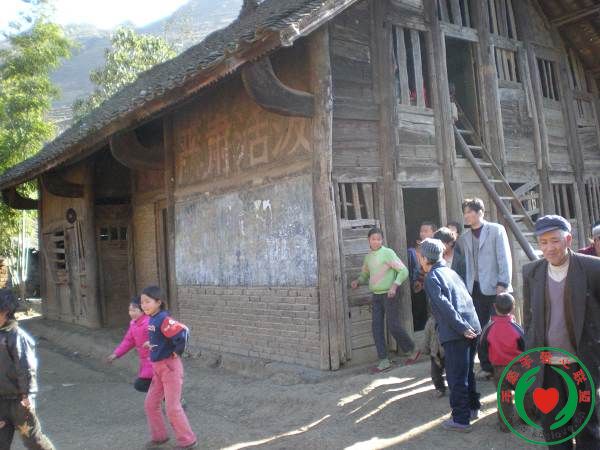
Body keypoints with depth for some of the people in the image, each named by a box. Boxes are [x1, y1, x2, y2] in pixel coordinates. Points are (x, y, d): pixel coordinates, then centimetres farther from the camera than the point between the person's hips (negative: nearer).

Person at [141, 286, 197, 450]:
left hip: (170, 367, -9)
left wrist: (177, 352, -19)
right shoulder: (152, 320, 5)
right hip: (158, 368, 9)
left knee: (172, 408, -1)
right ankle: (159, 436, 32)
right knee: (150, 404, 15)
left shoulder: (163, 319, -23)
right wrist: (151, 344, 8)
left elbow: (182, 333, -34)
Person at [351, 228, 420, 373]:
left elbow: (404, 271, -13)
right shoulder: (368, 257, 10)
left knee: (393, 326, -5)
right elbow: (365, 275, 24)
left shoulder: (387, 253, -10)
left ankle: (413, 351, 17)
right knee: (377, 327, 2)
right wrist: (358, 281, 3)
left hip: (389, 295, -7)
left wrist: (394, 285, -24)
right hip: (376, 296, 7)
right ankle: (384, 361, 8)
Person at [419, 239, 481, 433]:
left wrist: (462, 328, -17)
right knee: (467, 372, 22)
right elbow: (467, 299, 18)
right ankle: (472, 407, 34)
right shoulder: (450, 271, 17)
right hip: (472, 328, 8)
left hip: (456, 334, -8)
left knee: (456, 377, 2)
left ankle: (461, 419, 9)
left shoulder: (431, 277, -6)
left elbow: (445, 306, -17)